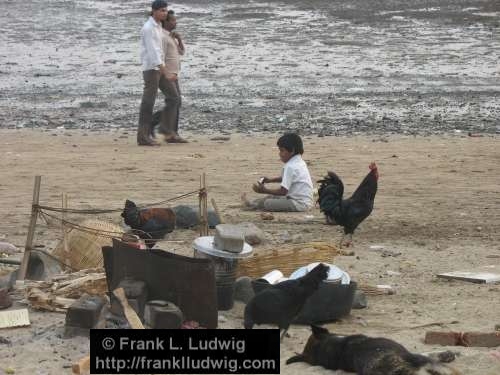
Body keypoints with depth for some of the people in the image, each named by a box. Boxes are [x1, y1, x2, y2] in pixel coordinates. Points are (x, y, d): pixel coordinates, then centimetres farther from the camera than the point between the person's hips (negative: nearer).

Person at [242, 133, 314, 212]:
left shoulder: (290, 167, -19)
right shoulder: (299, 162, 12)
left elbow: (283, 191, -20)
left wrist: (265, 190, -10)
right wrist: (271, 180, 20)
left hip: (299, 204, -11)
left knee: (268, 203, -14)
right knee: (272, 197, 21)